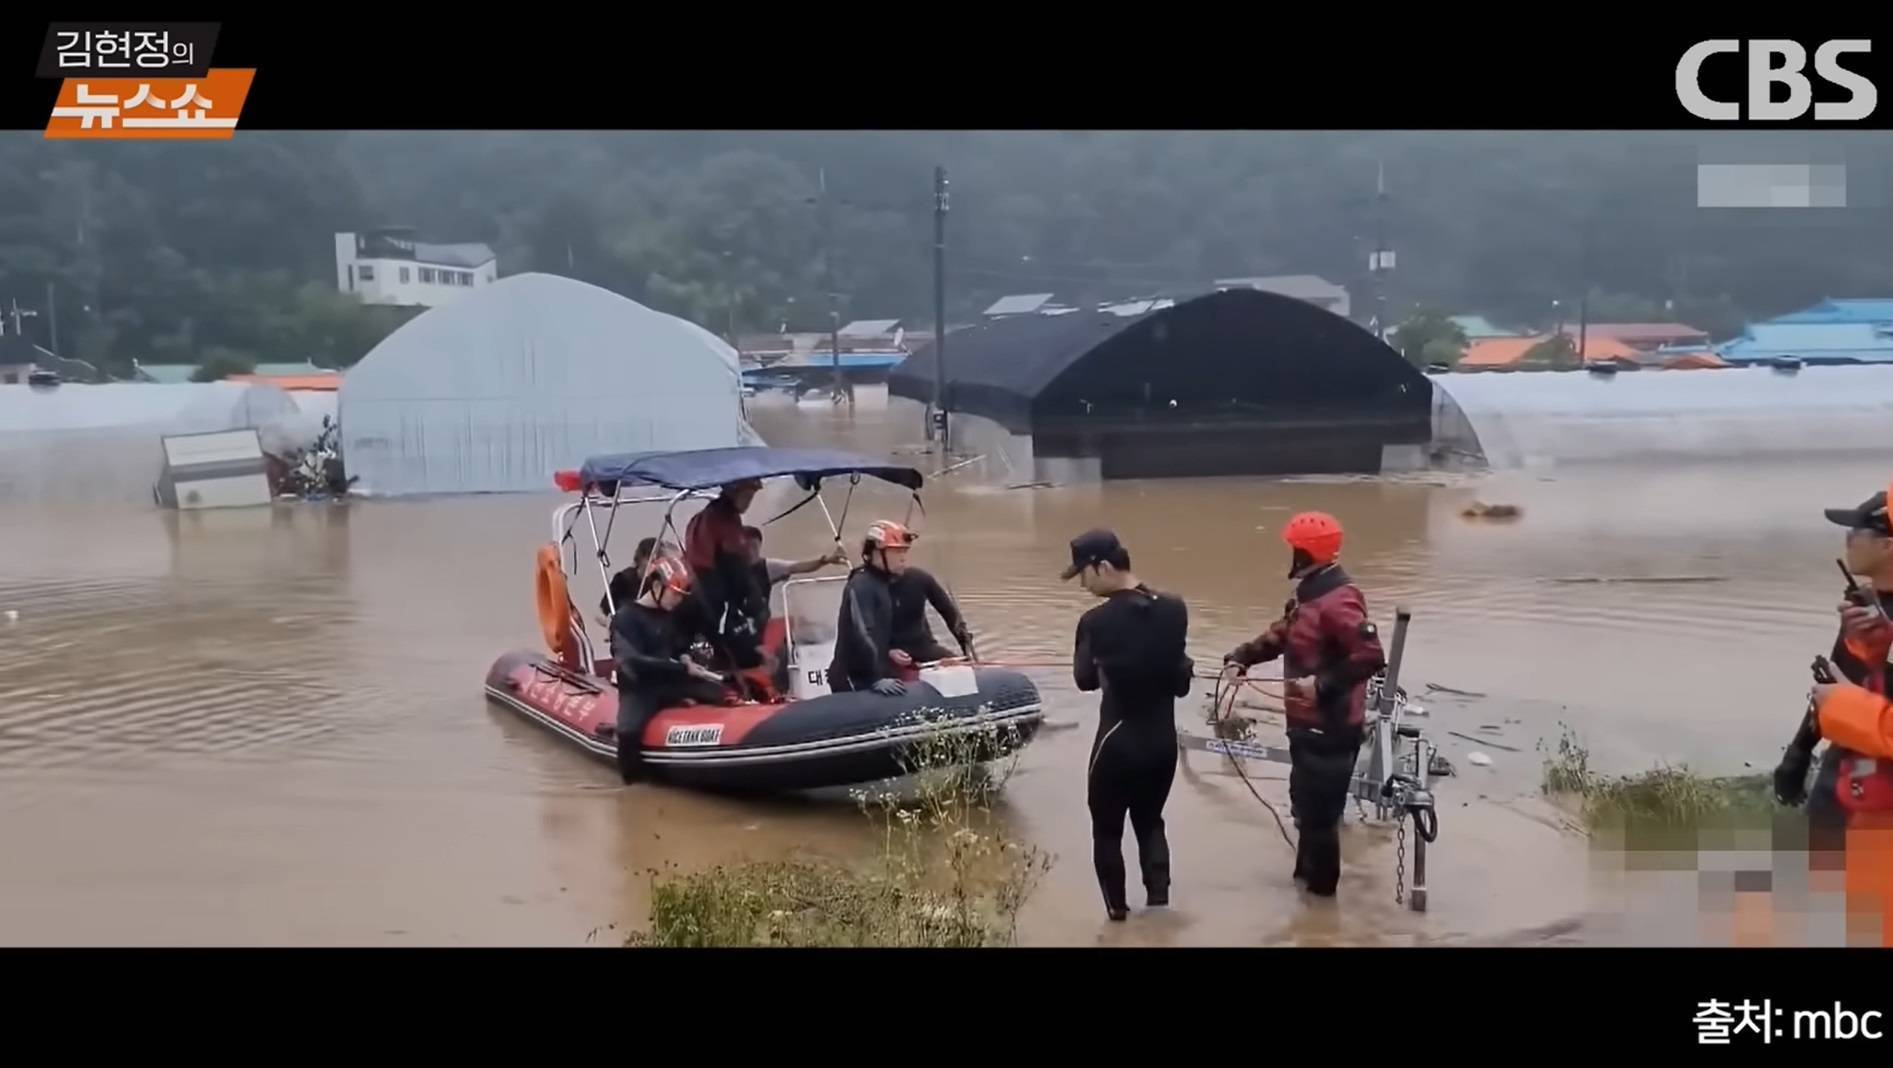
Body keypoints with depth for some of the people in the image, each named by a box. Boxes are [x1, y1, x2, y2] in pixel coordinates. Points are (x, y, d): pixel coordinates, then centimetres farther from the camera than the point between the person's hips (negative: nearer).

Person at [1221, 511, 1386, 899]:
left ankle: (1321, 885, 19)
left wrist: (1322, 683, -30)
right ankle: (1306, 870, 39)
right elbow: (1279, 636, 16)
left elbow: (1371, 657, -30)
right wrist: (1240, 658, 1)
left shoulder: (1338, 600, -23)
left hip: (1331, 729, -10)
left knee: (1319, 808, 3)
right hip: (1309, 723, 10)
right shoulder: (1309, 594, 10)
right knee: (1305, 799, 23)